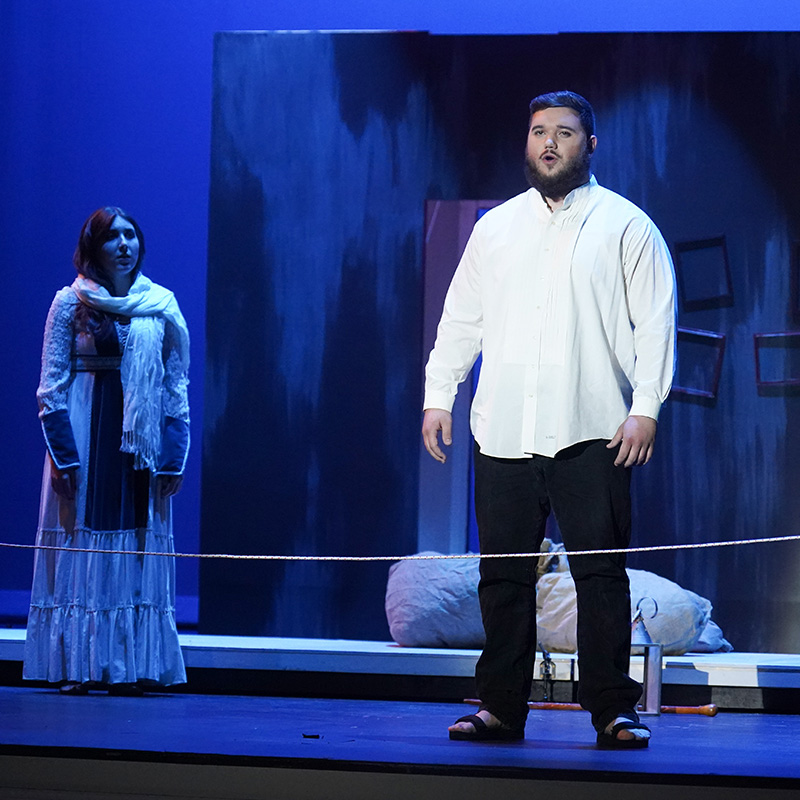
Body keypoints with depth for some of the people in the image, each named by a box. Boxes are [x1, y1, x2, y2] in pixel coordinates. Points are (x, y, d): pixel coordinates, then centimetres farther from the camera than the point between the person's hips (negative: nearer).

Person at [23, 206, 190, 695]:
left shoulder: (162, 307, 8)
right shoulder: (70, 305, 1)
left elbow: (177, 388, 10)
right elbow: (51, 387, -1)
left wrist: (174, 456, 2)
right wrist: (63, 455, -10)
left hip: (143, 446, 2)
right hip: (83, 435, -2)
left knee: (139, 547, 1)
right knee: (80, 543, -3)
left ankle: (131, 665, 5)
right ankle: (74, 666, 2)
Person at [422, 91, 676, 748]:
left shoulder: (627, 226, 5)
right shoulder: (495, 227, 16)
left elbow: (655, 324, 1)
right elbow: (461, 317, 19)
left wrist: (646, 406, -8)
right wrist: (438, 395, 11)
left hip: (592, 431, -3)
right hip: (503, 432, 3)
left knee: (601, 571, -5)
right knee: (503, 574, 4)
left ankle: (613, 710, 1)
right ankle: (501, 707, 12)